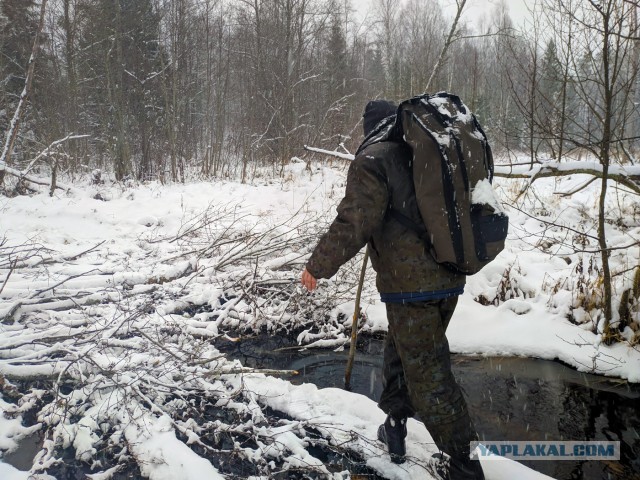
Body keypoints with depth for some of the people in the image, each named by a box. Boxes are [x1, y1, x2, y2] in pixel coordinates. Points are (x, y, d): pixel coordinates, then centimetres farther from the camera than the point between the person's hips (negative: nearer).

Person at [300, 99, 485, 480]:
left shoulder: (373, 160, -9)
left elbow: (353, 224, -17)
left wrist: (318, 266, -5)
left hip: (410, 285, -8)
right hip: (449, 278, 8)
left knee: (428, 375, 2)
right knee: (402, 352, 24)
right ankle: (395, 429, 37)